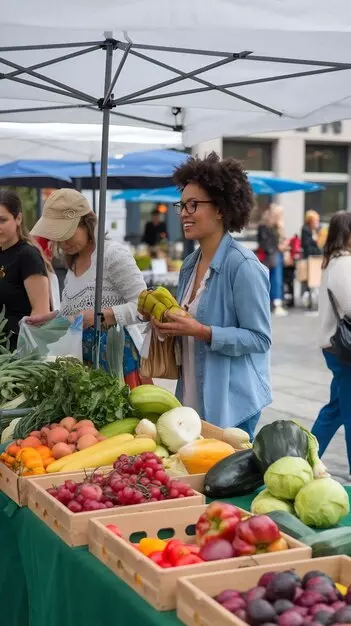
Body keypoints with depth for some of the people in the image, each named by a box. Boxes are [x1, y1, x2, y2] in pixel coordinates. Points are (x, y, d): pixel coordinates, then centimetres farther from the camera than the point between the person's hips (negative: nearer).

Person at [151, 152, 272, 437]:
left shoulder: (243, 265, -16)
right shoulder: (190, 264, 9)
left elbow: (259, 338, -17)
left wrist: (201, 332, -24)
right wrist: (168, 320, -1)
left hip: (232, 401, -8)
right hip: (193, 398, 8)